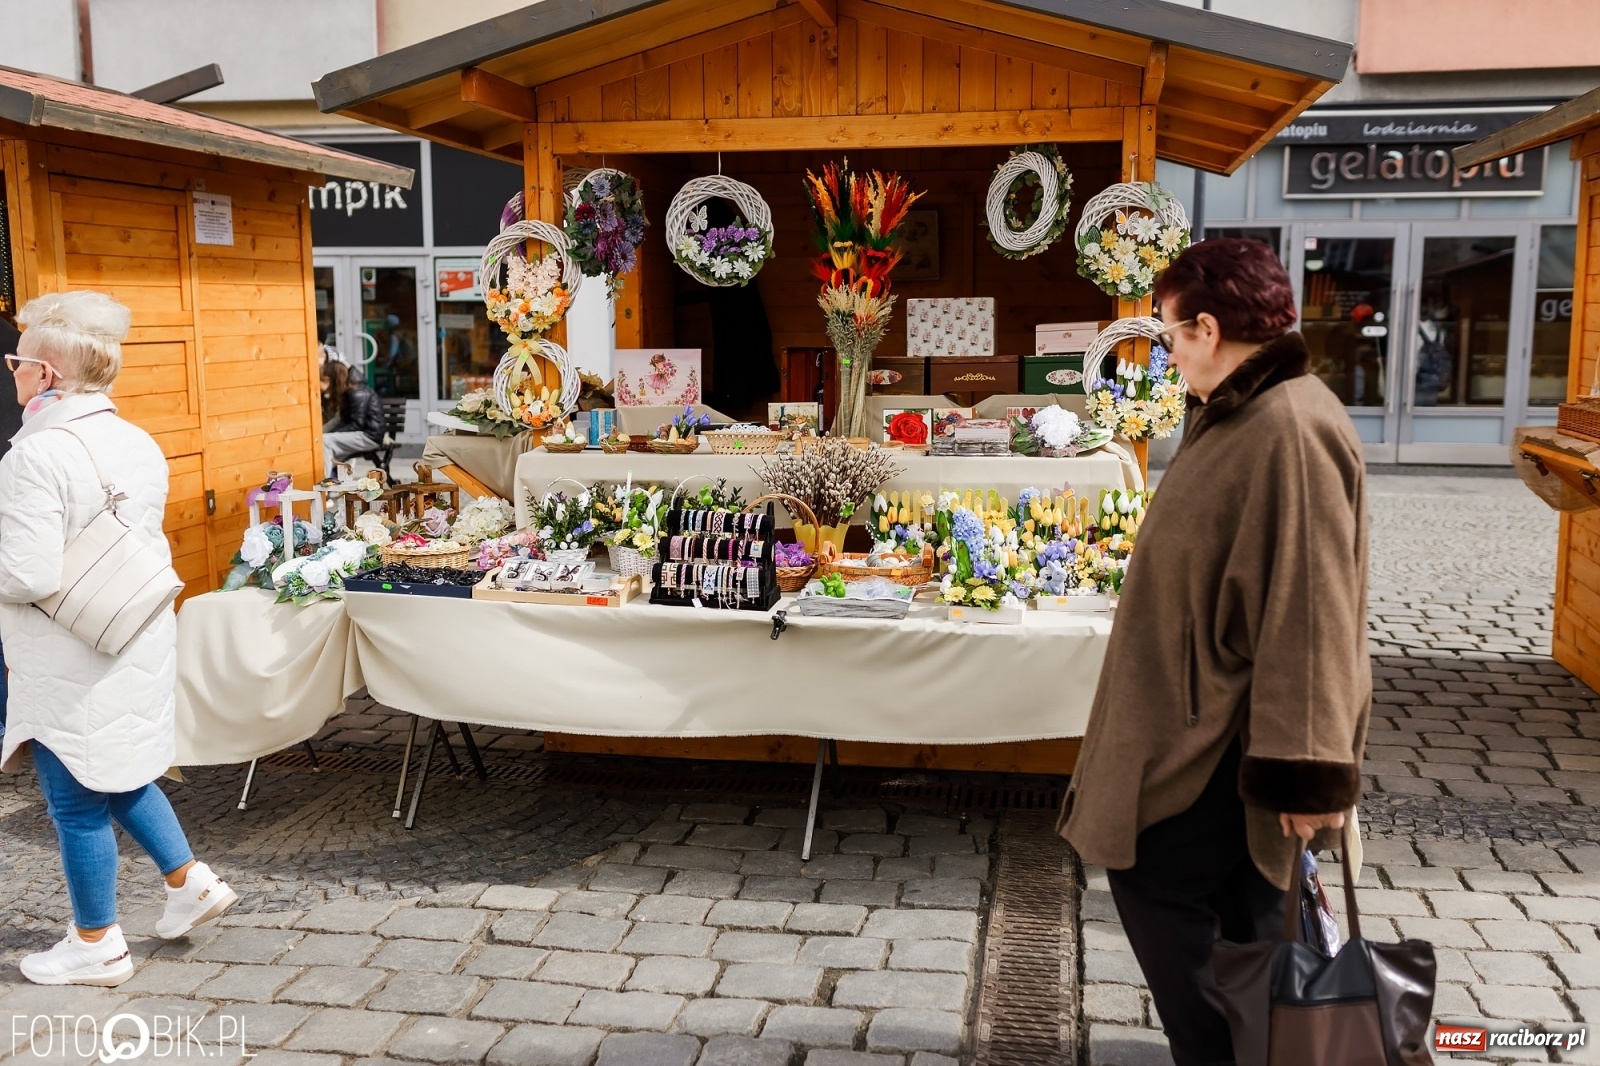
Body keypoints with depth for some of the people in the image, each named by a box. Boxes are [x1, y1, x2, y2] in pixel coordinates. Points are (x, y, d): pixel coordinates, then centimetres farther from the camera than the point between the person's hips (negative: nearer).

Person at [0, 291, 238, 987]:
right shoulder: (140, 445, 3)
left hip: (71, 663, -7)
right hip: (137, 642, 8)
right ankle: (191, 881, 28)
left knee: (77, 801, 8)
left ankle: (96, 946, 22)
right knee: (120, 776, 26)